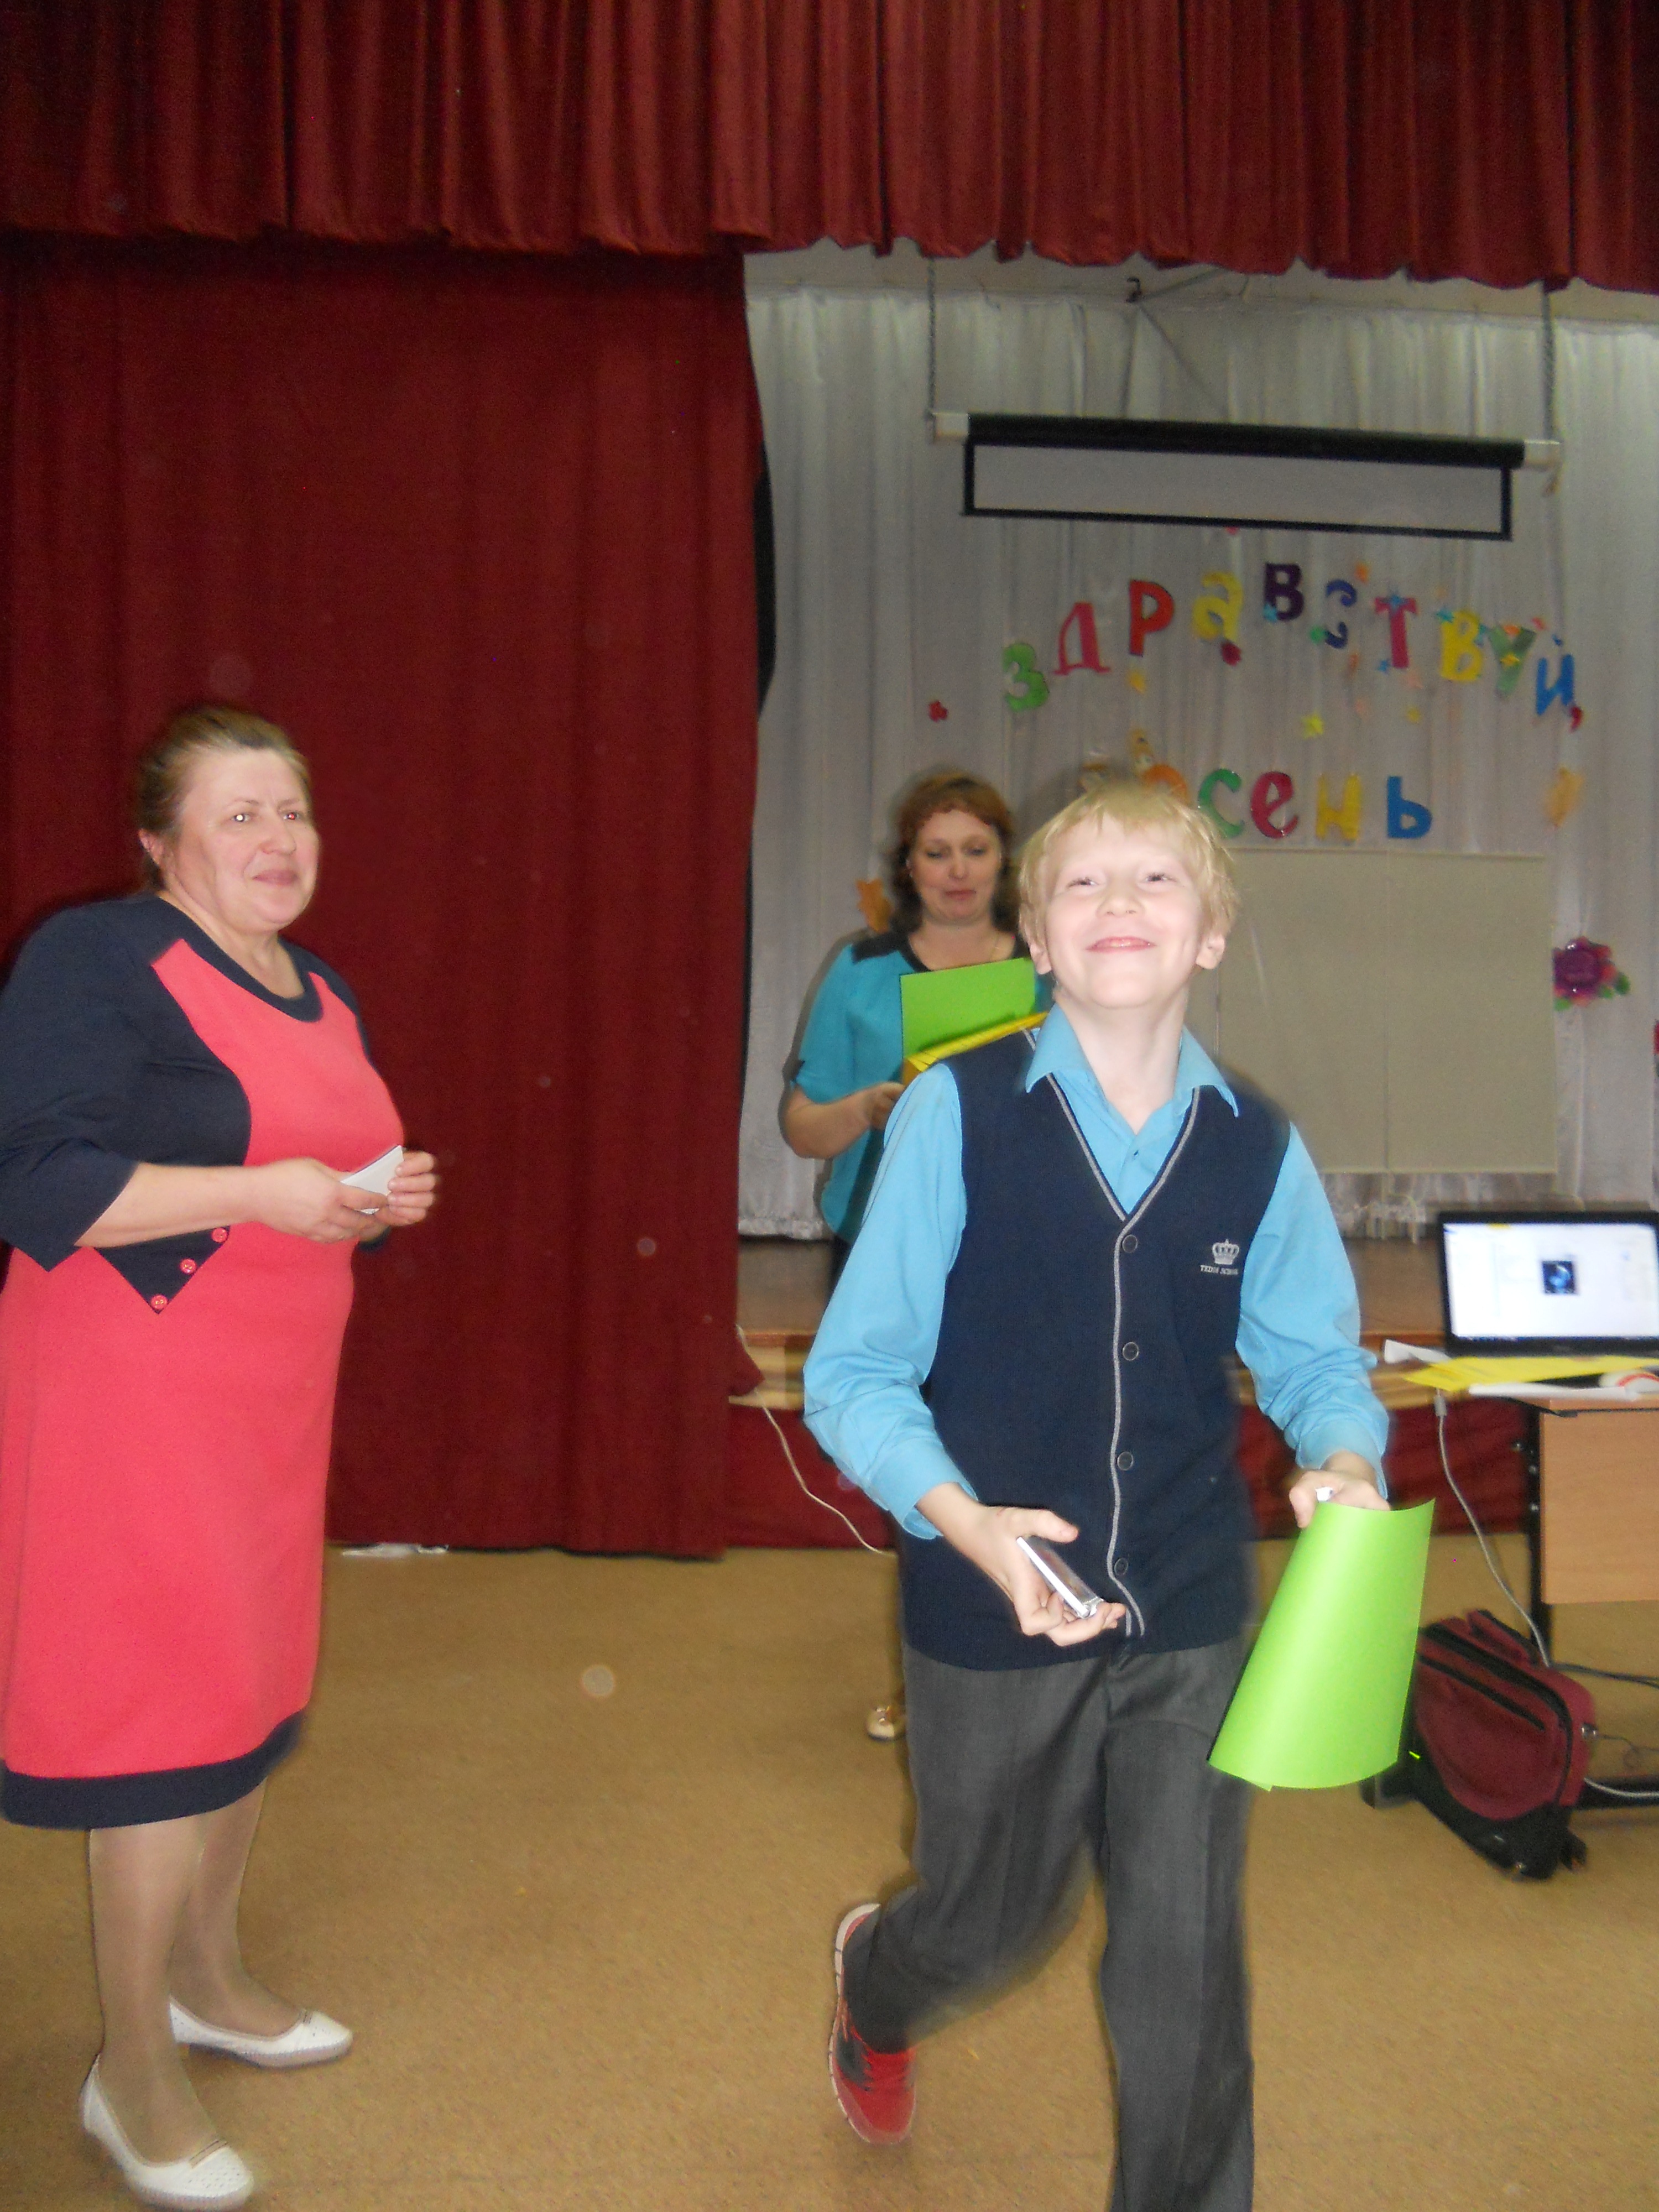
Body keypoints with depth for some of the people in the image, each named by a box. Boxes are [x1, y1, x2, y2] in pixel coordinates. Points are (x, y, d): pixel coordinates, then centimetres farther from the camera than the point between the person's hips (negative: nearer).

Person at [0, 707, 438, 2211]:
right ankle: (132, 2075, 17)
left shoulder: (325, 996, 13)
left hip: (272, 1386, 8)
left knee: (254, 1691, 16)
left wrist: (382, 1198, 1)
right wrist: (264, 1192, -24)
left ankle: (207, 1981, 38)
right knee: (169, 1710, -3)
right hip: (131, 1382, -8)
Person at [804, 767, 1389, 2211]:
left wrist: (1344, 1459, -13)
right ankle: (873, 1979, 57)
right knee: (994, 1924, 20)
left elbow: (1312, 1352, 9)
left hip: (1191, 1617, 2)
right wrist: (964, 1519, -27)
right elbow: (857, 1374, -11)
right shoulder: (958, 1115, -13)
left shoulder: (1258, 1148, -4)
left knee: (1187, 1956, 10)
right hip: (994, 1608, -1)